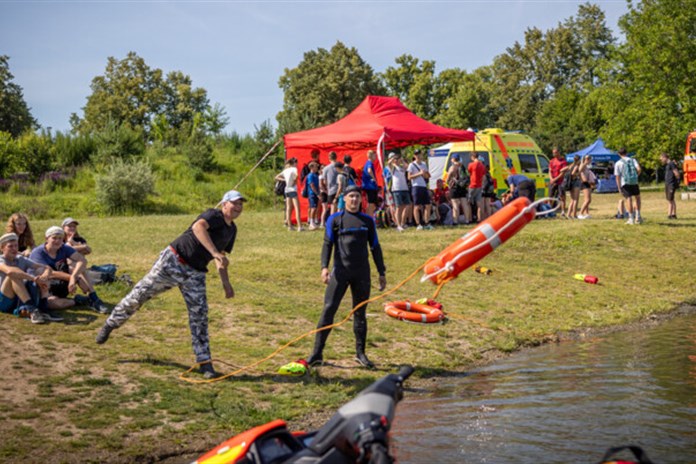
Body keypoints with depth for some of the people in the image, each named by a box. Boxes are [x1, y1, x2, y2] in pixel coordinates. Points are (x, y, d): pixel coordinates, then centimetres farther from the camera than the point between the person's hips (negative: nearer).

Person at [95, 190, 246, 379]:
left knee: (199, 316, -1)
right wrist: (214, 253, -45)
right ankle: (111, 324, 25)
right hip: (173, 262, -6)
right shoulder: (213, 215, -12)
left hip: (195, 274, 6)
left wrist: (226, 284, 14)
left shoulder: (232, 230, 12)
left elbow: (221, 259, 23)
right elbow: (198, 227, -36)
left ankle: (204, 363, 4)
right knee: (140, 294, 2)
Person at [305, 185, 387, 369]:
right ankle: (317, 352, -6)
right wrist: (324, 267, -14)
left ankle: (360, 353, 16)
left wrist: (382, 272, 13)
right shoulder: (335, 219, 5)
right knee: (329, 309, -8)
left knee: (360, 312, 8)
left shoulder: (367, 221, 12)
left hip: (362, 273, 2)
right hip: (340, 271, -2)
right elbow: (327, 244, -1)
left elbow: (375, 247, 15)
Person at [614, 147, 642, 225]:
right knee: (637, 197, 19)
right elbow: (639, 169, -9)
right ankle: (638, 216, 12)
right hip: (634, 182, 1)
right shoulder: (632, 160, 8)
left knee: (629, 199, -3)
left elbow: (617, 177, 0)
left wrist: (619, 188, 4)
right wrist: (636, 176, 9)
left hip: (624, 183, -1)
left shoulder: (618, 163, 4)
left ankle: (631, 219, -4)